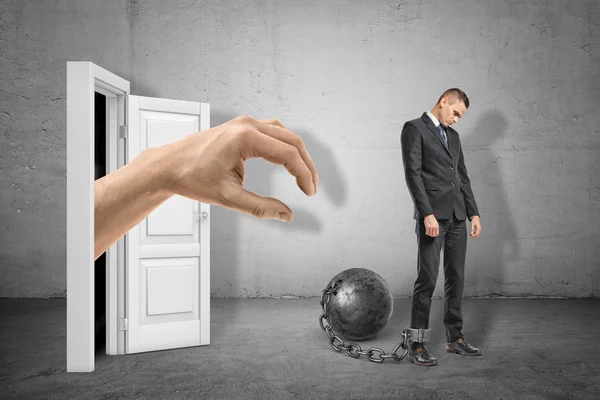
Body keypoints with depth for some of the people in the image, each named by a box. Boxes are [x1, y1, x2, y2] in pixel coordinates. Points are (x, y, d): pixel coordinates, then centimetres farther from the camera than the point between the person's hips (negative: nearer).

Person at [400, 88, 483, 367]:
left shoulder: (453, 136, 20)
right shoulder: (414, 128, -3)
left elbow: (462, 176, 20)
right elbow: (413, 173, -13)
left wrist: (473, 212, 11)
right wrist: (427, 214, -20)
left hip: (457, 216, 7)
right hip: (432, 215, -7)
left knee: (456, 279, 10)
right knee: (427, 280, -7)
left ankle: (455, 338, 21)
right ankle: (417, 345, 1)